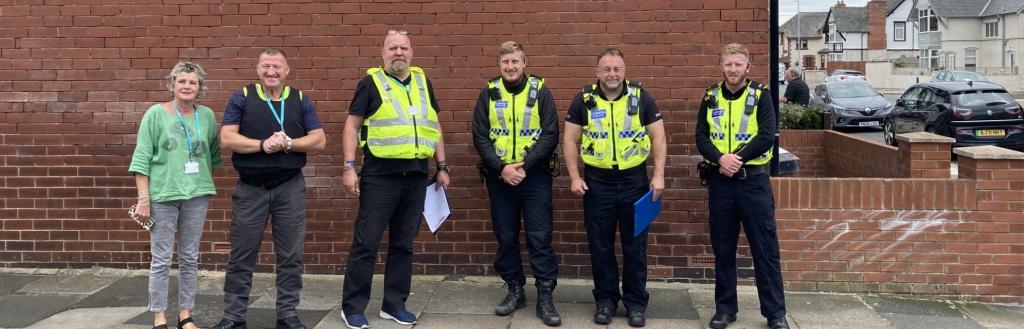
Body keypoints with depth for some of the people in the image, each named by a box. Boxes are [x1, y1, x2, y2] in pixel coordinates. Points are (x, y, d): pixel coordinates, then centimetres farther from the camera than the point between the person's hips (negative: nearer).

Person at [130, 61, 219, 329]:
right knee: (161, 259, 1)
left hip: (197, 195, 3)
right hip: (162, 195, -3)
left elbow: (214, 154, 15)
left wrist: (204, 180, 7)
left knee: (190, 258, 9)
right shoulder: (156, 113, -2)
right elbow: (141, 158, -5)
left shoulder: (207, 116, 6)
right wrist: (143, 197, -10)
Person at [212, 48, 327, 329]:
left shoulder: (301, 100, 7)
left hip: (289, 188, 1)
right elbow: (227, 139, -7)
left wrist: (288, 143, -15)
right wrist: (263, 145, -19)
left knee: (290, 256, 5)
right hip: (250, 188, -1)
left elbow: (319, 140, 1)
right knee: (242, 256, 6)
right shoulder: (242, 98, 2)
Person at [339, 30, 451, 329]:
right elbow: (352, 126, -3)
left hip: (416, 176, 4)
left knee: (403, 244, 11)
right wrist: (349, 167, -11)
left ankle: (394, 305, 22)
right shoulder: (371, 83, -1)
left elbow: (434, 126, 17)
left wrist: (442, 167, 13)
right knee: (366, 243, 0)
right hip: (380, 176, -4)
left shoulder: (423, 82, 12)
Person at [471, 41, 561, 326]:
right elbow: (480, 136, -1)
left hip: (535, 175, -2)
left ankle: (545, 297, 6)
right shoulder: (488, 94, 3)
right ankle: (515, 291, 23)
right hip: (499, 176, 2)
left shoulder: (540, 91, -2)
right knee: (505, 237, 9)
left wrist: (524, 166, -16)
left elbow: (551, 135, -7)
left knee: (540, 237, -2)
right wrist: (502, 168, -13)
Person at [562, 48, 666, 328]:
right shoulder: (584, 100, 0)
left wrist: (659, 176, -8)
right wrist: (574, 177, -5)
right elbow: (570, 140, 3)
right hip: (597, 182, 1)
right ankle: (605, 300, 22)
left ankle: (636, 302, 19)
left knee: (635, 245, 7)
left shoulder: (641, 98, -1)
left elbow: (658, 137, 1)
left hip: (634, 181, 0)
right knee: (600, 246, 8)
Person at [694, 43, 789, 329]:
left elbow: (767, 136, -11)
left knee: (765, 247, 1)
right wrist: (720, 158, -18)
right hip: (720, 180, 3)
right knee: (722, 248, 9)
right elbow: (701, 138, 0)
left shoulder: (760, 95, -2)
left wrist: (737, 158, -19)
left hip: (753, 179, -2)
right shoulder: (710, 97, 6)